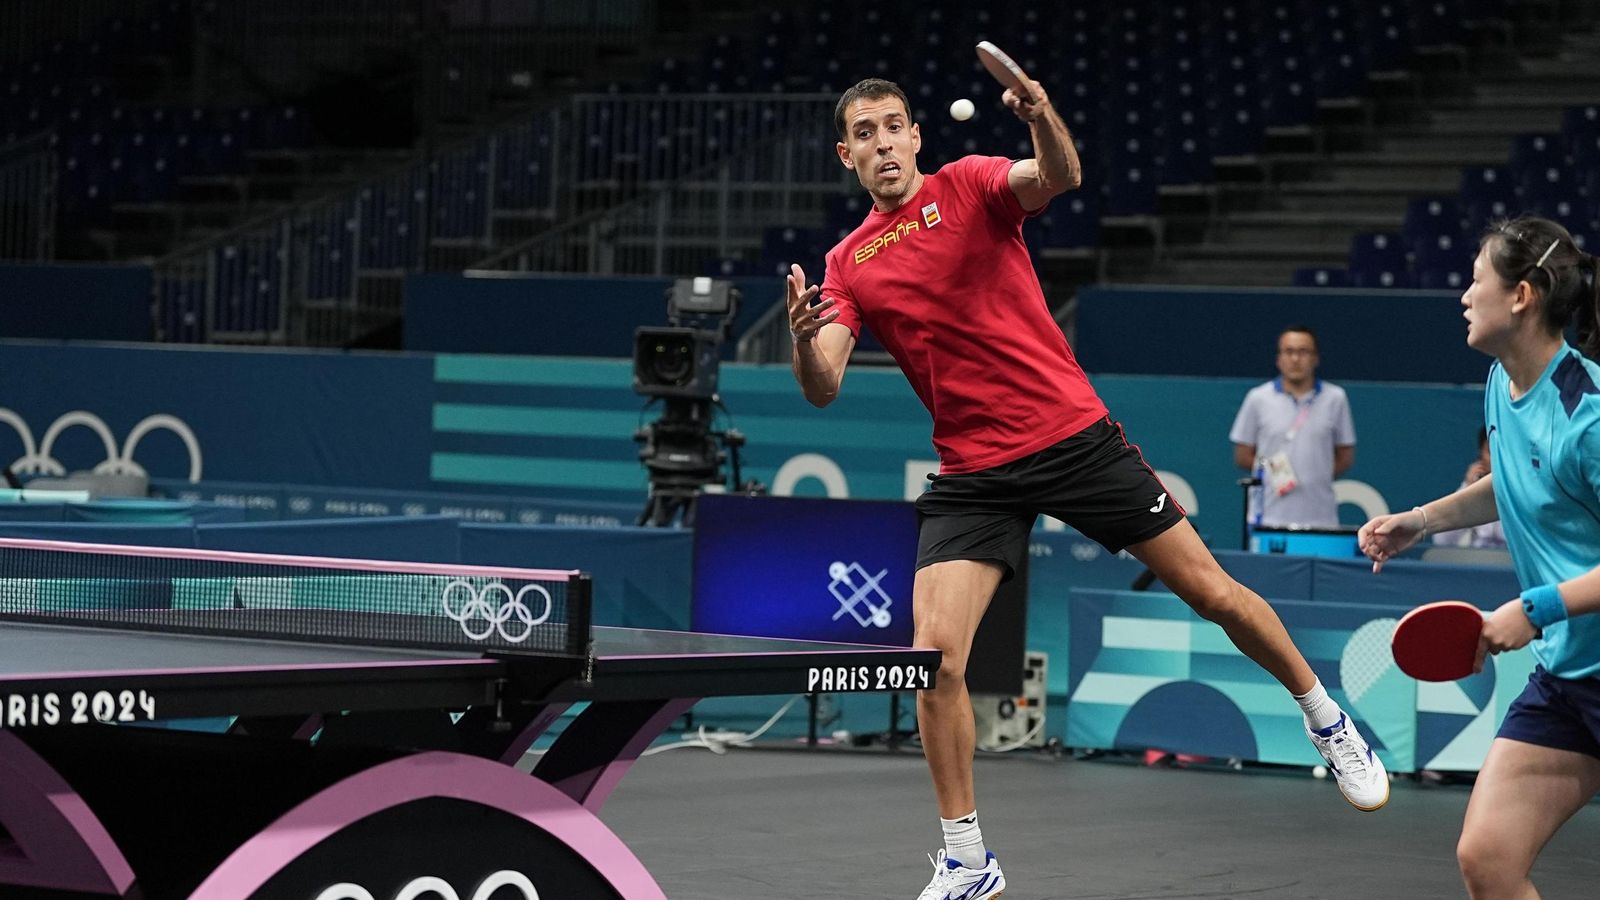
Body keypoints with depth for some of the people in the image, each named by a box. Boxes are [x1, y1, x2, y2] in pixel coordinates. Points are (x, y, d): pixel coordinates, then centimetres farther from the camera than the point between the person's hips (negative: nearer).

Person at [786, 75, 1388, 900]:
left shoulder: (969, 185, -1)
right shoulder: (848, 265, 6)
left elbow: (1060, 176, -23)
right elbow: (822, 389, -5)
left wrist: (1043, 119, -45)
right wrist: (802, 336, -28)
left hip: (1075, 435, -2)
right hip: (973, 475, 2)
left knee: (1212, 591, 3)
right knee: (936, 659, -11)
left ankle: (1326, 719, 28)